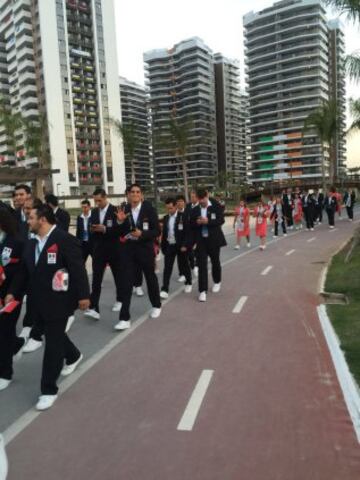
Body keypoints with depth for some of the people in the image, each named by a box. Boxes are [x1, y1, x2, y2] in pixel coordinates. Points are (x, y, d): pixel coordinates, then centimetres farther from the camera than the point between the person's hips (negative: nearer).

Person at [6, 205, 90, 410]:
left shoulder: (65, 239, -15)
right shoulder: (31, 243, 10)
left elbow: (78, 269, -17)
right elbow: (24, 271, 16)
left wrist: (83, 295, -19)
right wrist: (14, 292, 11)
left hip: (58, 301, -8)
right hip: (38, 302, 8)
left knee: (53, 344, 0)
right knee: (53, 336, 23)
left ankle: (49, 389, 12)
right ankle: (73, 356, 51)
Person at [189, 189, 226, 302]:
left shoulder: (216, 207, -4)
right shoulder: (194, 210, 5)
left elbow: (221, 220, -11)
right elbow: (191, 225, 6)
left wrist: (208, 221, -23)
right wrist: (197, 222, -16)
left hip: (214, 239, -1)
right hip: (200, 241, 1)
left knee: (215, 262, 15)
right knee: (201, 265, -5)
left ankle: (217, 282, 41)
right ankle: (203, 291, -3)